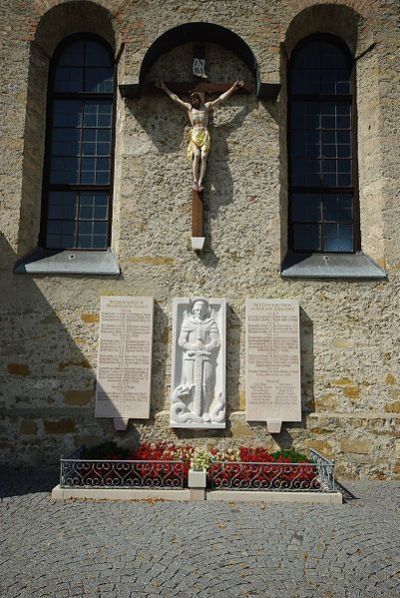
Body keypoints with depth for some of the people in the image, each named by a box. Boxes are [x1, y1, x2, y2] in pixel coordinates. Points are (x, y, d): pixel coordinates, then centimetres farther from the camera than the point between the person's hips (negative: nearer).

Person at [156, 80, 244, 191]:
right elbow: (175, 98, 26)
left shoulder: (207, 106, 19)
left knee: (203, 156, -19)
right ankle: (195, 181, -30)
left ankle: (200, 182, -29)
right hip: (194, 134, 0)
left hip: (205, 134, 0)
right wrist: (164, 88, 28)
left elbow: (221, 98, 20)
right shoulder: (188, 107, 20)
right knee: (196, 155, -24)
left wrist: (233, 88, 19)